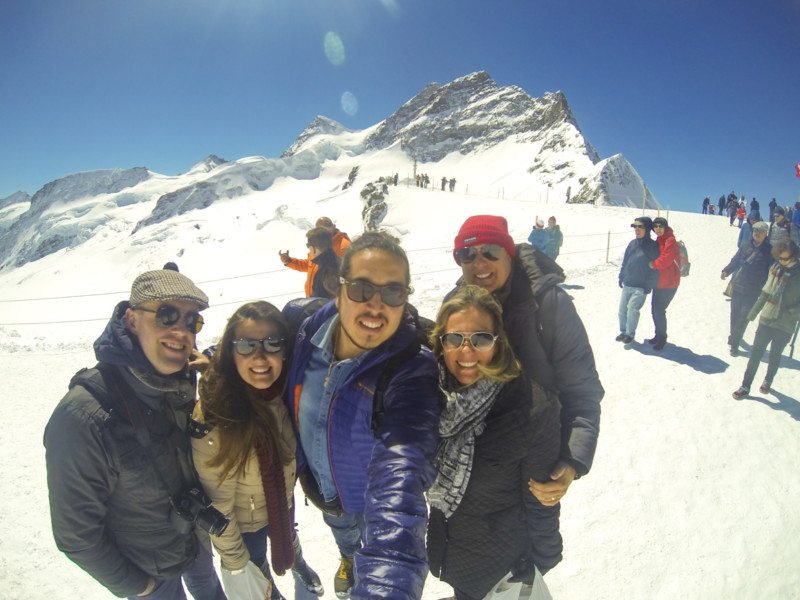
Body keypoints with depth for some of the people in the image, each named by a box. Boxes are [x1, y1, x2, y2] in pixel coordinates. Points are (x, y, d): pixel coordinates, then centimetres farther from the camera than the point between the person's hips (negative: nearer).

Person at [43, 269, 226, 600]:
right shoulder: (82, 418, -35)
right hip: (151, 571, -4)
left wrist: (205, 510, 1)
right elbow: (77, 535, -24)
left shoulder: (181, 384, -16)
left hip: (196, 535, 5)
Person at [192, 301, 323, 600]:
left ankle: (298, 564, 68)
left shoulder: (283, 393, -21)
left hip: (284, 500, 4)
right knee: (256, 564, 28)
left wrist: (290, 484, 11)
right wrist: (235, 565, -15)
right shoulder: (213, 421, -38)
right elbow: (217, 507, -26)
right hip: (245, 521, -4)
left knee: (288, 538, 35)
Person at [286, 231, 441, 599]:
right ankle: (348, 559, 70)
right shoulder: (310, 329, -22)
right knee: (345, 539, 36)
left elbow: (400, 471, -53)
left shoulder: (411, 370, -38)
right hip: (322, 491, 4)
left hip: (375, 501, -4)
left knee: (373, 560, 27)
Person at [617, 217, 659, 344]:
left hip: (641, 287, -5)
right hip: (627, 284, 6)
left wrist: (649, 286, -12)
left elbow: (655, 268, -10)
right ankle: (623, 331, 24)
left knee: (632, 309, -11)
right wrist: (621, 277, 10)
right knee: (622, 309, 8)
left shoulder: (653, 246, -11)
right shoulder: (632, 243, 5)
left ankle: (630, 333, 6)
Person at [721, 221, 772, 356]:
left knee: (743, 317, -5)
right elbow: (735, 261, 11)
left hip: (753, 291, -3)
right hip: (737, 286, 3)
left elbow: (770, 271, -2)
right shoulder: (746, 246, 4)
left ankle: (734, 343, 1)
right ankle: (734, 336, 35)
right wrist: (726, 271, -5)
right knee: (735, 314, 14)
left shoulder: (769, 251, -3)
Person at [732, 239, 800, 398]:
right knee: (756, 353, 5)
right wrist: (753, 312, 12)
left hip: (785, 325, -3)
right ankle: (745, 386, 12)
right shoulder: (775, 269, 0)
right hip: (766, 319, 3)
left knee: (775, 355, 13)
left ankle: (768, 381, 36)